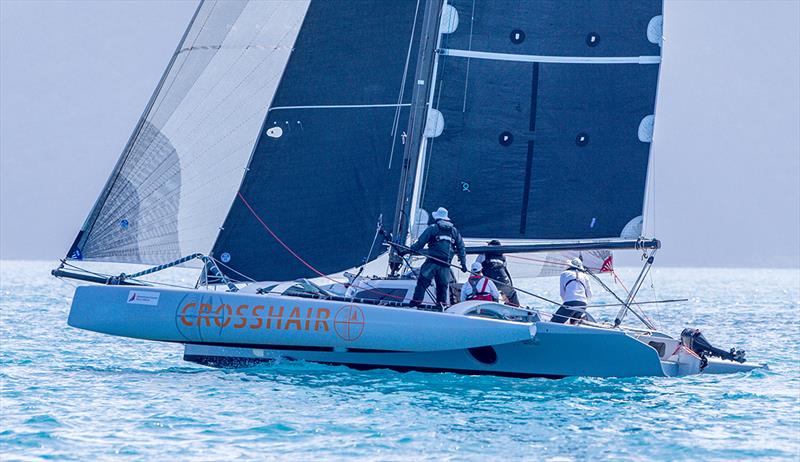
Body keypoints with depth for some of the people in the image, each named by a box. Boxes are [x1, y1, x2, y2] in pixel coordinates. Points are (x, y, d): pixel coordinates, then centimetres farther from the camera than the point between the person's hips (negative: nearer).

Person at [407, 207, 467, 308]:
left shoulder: (432, 228, 3)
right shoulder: (454, 231, 19)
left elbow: (420, 243, 0)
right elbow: (461, 248, 21)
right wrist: (463, 263, 25)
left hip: (433, 261, -4)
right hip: (445, 265, 5)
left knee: (422, 281, -6)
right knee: (442, 284, 13)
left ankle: (416, 302, -15)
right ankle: (442, 304, 10)